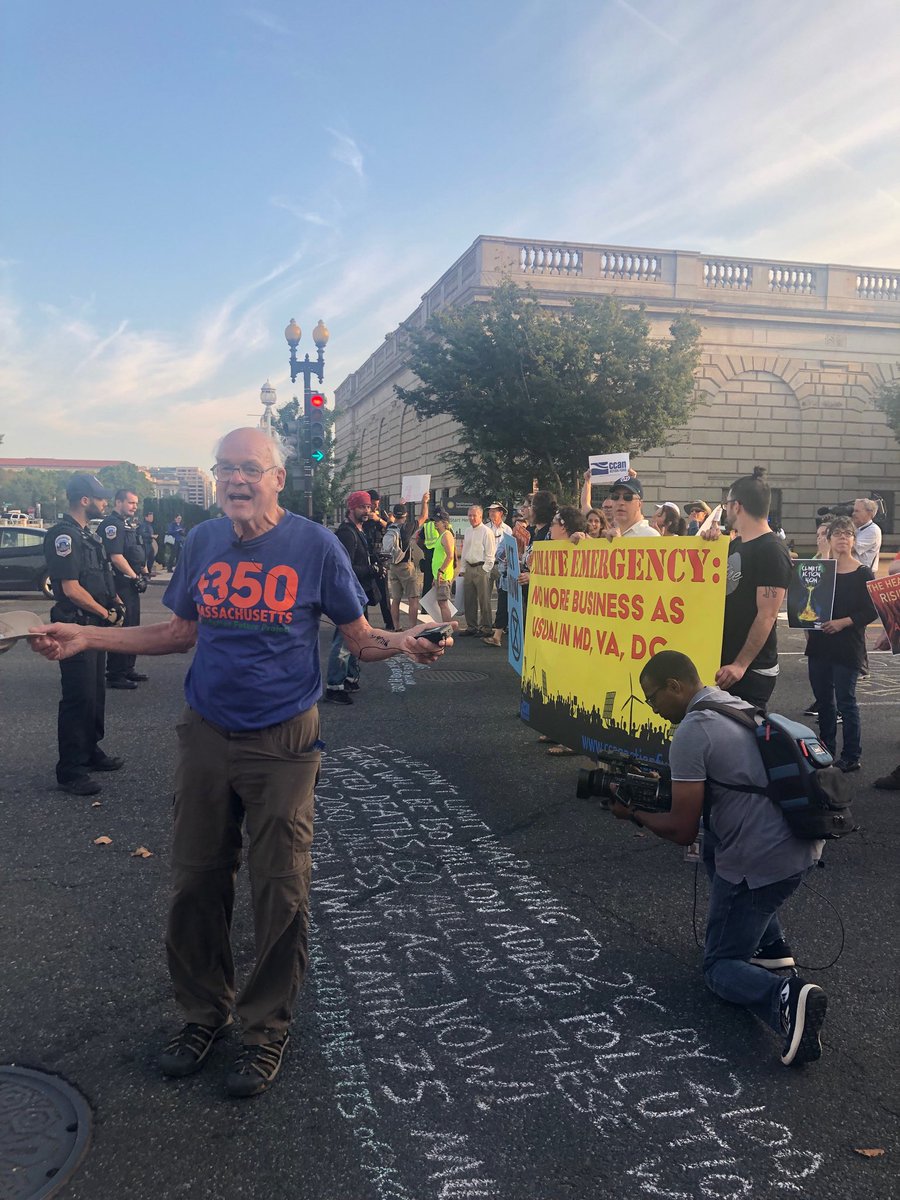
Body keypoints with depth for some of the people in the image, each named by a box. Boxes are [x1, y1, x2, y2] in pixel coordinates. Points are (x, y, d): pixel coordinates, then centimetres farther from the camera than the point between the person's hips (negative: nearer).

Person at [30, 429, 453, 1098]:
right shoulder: (203, 541, 3)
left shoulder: (314, 545, -8)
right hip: (206, 736, 4)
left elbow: (360, 637, -4)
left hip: (283, 742, -3)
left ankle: (269, 1026, 25)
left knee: (280, 891, 4)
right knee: (196, 880, 11)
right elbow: (181, 632, 12)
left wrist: (401, 643, -26)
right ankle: (205, 1011, 33)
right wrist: (86, 638, 7)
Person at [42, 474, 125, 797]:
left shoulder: (86, 535, 14)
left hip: (94, 627, 10)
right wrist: (107, 614, -12)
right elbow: (71, 589, -21)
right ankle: (69, 771, 3)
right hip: (76, 627, -10)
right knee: (77, 699, -5)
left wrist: (114, 603, 5)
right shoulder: (64, 535, -16)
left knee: (95, 694, 18)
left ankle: (91, 752, 32)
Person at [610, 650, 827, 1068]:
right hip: (803, 845, 9)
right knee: (713, 845, 34)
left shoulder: (691, 733, -15)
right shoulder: (737, 705, 13)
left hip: (764, 864, -8)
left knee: (720, 966, 10)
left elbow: (683, 832, -12)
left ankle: (785, 999, -21)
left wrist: (635, 814, 5)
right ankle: (770, 945, 25)